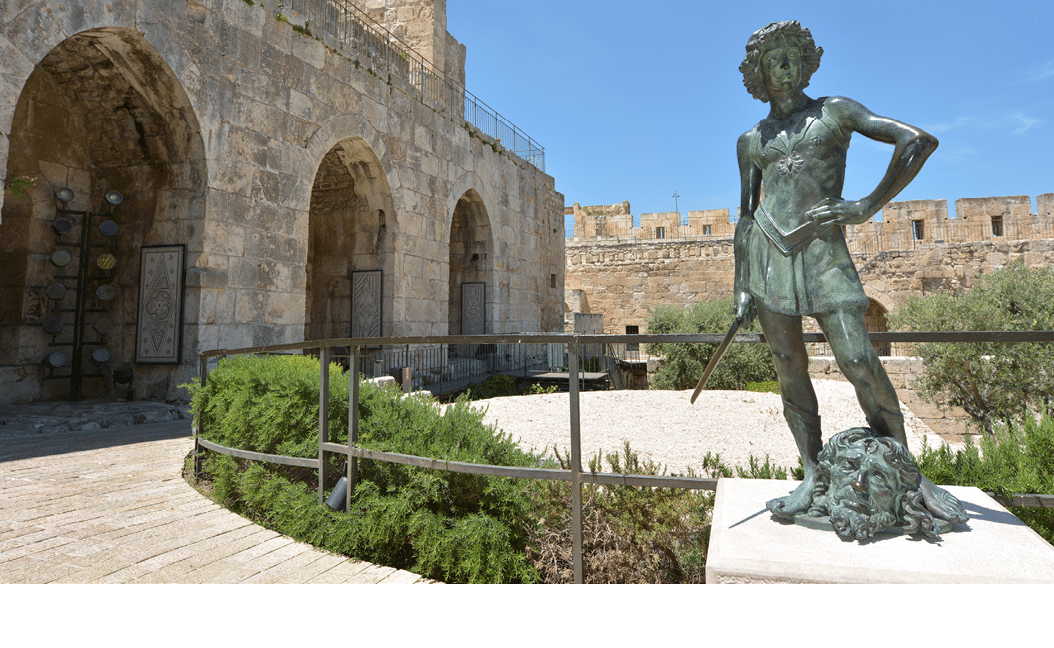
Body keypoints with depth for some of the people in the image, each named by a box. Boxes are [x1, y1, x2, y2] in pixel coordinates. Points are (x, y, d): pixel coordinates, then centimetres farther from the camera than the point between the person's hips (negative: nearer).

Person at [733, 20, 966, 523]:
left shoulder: (835, 112, 10)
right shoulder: (751, 141, 17)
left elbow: (919, 141, 1)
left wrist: (868, 206, -6)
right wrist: (741, 285, 7)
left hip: (823, 251, -3)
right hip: (766, 251, 3)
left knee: (860, 361, -11)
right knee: (789, 368, 2)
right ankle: (813, 477, 10)